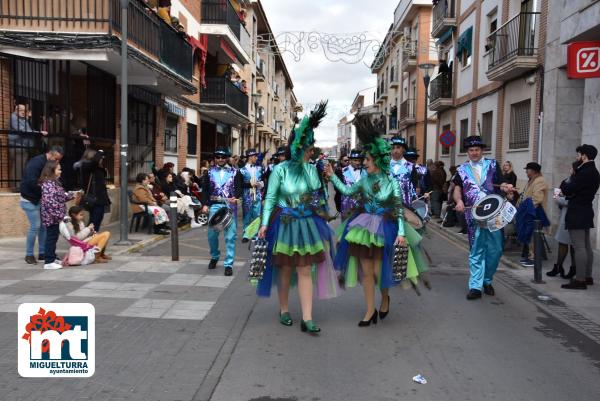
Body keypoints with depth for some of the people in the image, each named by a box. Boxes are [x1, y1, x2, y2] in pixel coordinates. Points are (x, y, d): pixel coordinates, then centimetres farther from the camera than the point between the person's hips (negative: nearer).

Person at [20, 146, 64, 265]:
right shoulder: (36, 162, -19)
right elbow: (31, 183, -27)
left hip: (40, 200, 8)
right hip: (30, 200, -8)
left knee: (43, 226, 7)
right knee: (35, 226, -8)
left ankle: (42, 253, 14)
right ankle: (29, 255, 3)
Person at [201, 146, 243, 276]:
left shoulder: (235, 172, 5)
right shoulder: (210, 172, 10)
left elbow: (239, 187, -3)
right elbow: (205, 189, 9)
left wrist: (236, 197, -23)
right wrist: (205, 204, -1)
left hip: (230, 206, -2)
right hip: (214, 206, 2)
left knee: (230, 236, -4)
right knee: (212, 234, 7)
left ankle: (228, 264, 3)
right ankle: (214, 257, 32)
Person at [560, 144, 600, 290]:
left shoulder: (585, 172, -19)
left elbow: (568, 190, -19)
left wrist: (566, 182, 0)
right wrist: (569, 185, 5)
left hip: (577, 213, -10)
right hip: (585, 211, 10)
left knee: (579, 247, -8)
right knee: (586, 246, 14)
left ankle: (580, 280, -6)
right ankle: (587, 277, 22)